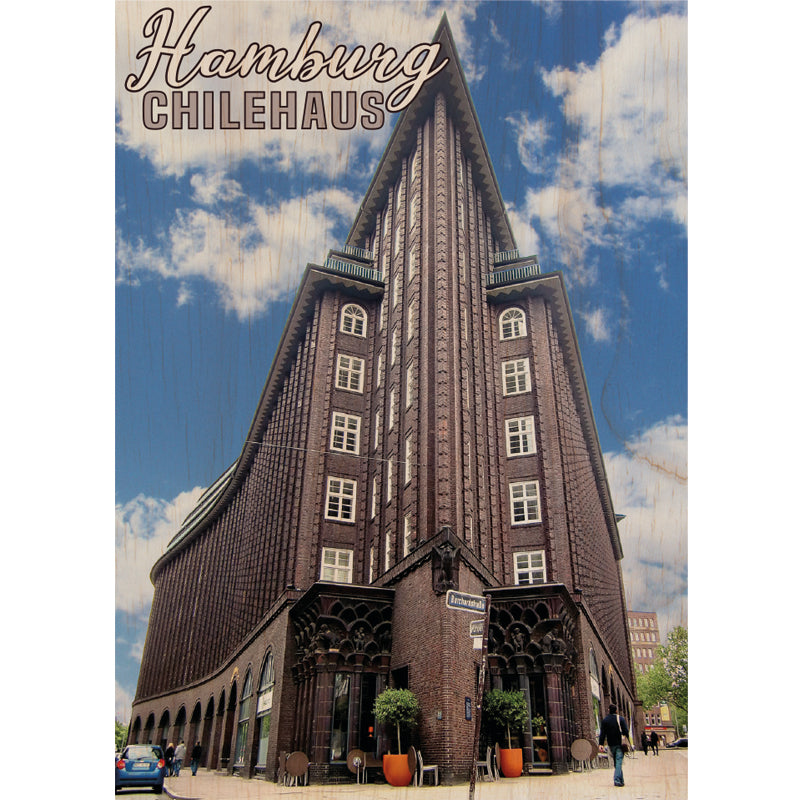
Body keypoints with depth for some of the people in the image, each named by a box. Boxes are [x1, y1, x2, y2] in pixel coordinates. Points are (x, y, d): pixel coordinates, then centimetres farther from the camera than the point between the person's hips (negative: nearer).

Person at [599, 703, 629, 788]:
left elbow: (602, 733, 0)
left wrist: (601, 744, -2)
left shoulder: (605, 720, 4)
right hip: (620, 743, -3)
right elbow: (625, 731, -7)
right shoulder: (621, 719, -2)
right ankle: (617, 780, -19)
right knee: (619, 762, -7)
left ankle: (621, 780, 19)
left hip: (611, 744, 3)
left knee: (616, 762, 15)